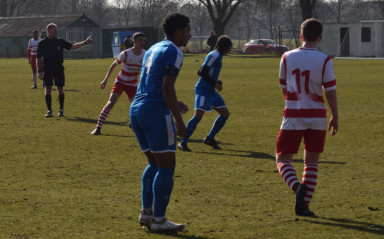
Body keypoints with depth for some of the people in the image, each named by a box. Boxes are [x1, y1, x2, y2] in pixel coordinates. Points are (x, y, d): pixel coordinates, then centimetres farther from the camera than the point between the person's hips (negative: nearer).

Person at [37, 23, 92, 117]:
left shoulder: (60, 42, 6)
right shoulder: (42, 43, -1)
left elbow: (72, 46, 5)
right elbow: (39, 58, 0)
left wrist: (85, 42, -4)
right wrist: (40, 71, -5)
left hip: (59, 69, 2)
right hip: (47, 70, -2)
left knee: (60, 89, 2)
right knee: (48, 89, -4)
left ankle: (61, 110, 14)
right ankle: (49, 111, 2)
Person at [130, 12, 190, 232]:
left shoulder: (154, 49, 20)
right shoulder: (173, 52, -8)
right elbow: (167, 88, -17)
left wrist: (173, 103, 33)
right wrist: (179, 120, -16)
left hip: (137, 109, 9)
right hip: (156, 113, -9)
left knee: (154, 164, 18)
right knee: (167, 167, -3)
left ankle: (146, 213, 13)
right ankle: (159, 220, -3)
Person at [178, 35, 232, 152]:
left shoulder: (217, 55, 16)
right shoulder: (214, 55, -13)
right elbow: (202, 72, -20)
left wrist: (216, 82, 12)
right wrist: (214, 83, -18)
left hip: (210, 90, 10)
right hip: (203, 90, -10)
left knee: (225, 114, 9)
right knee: (198, 115, -20)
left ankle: (210, 139, 17)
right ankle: (183, 143, -17)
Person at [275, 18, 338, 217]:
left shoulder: (287, 57, 0)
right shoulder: (324, 61, -6)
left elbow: (283, 88, 10)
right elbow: (330, 91, -7)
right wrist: (335, 117, 6)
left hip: (292, 117, 0)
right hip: (317, 116, 0)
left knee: (283, 159, 7)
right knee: (311, 162, 11)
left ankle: (297, 187, -22)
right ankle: (304, 205, 6)